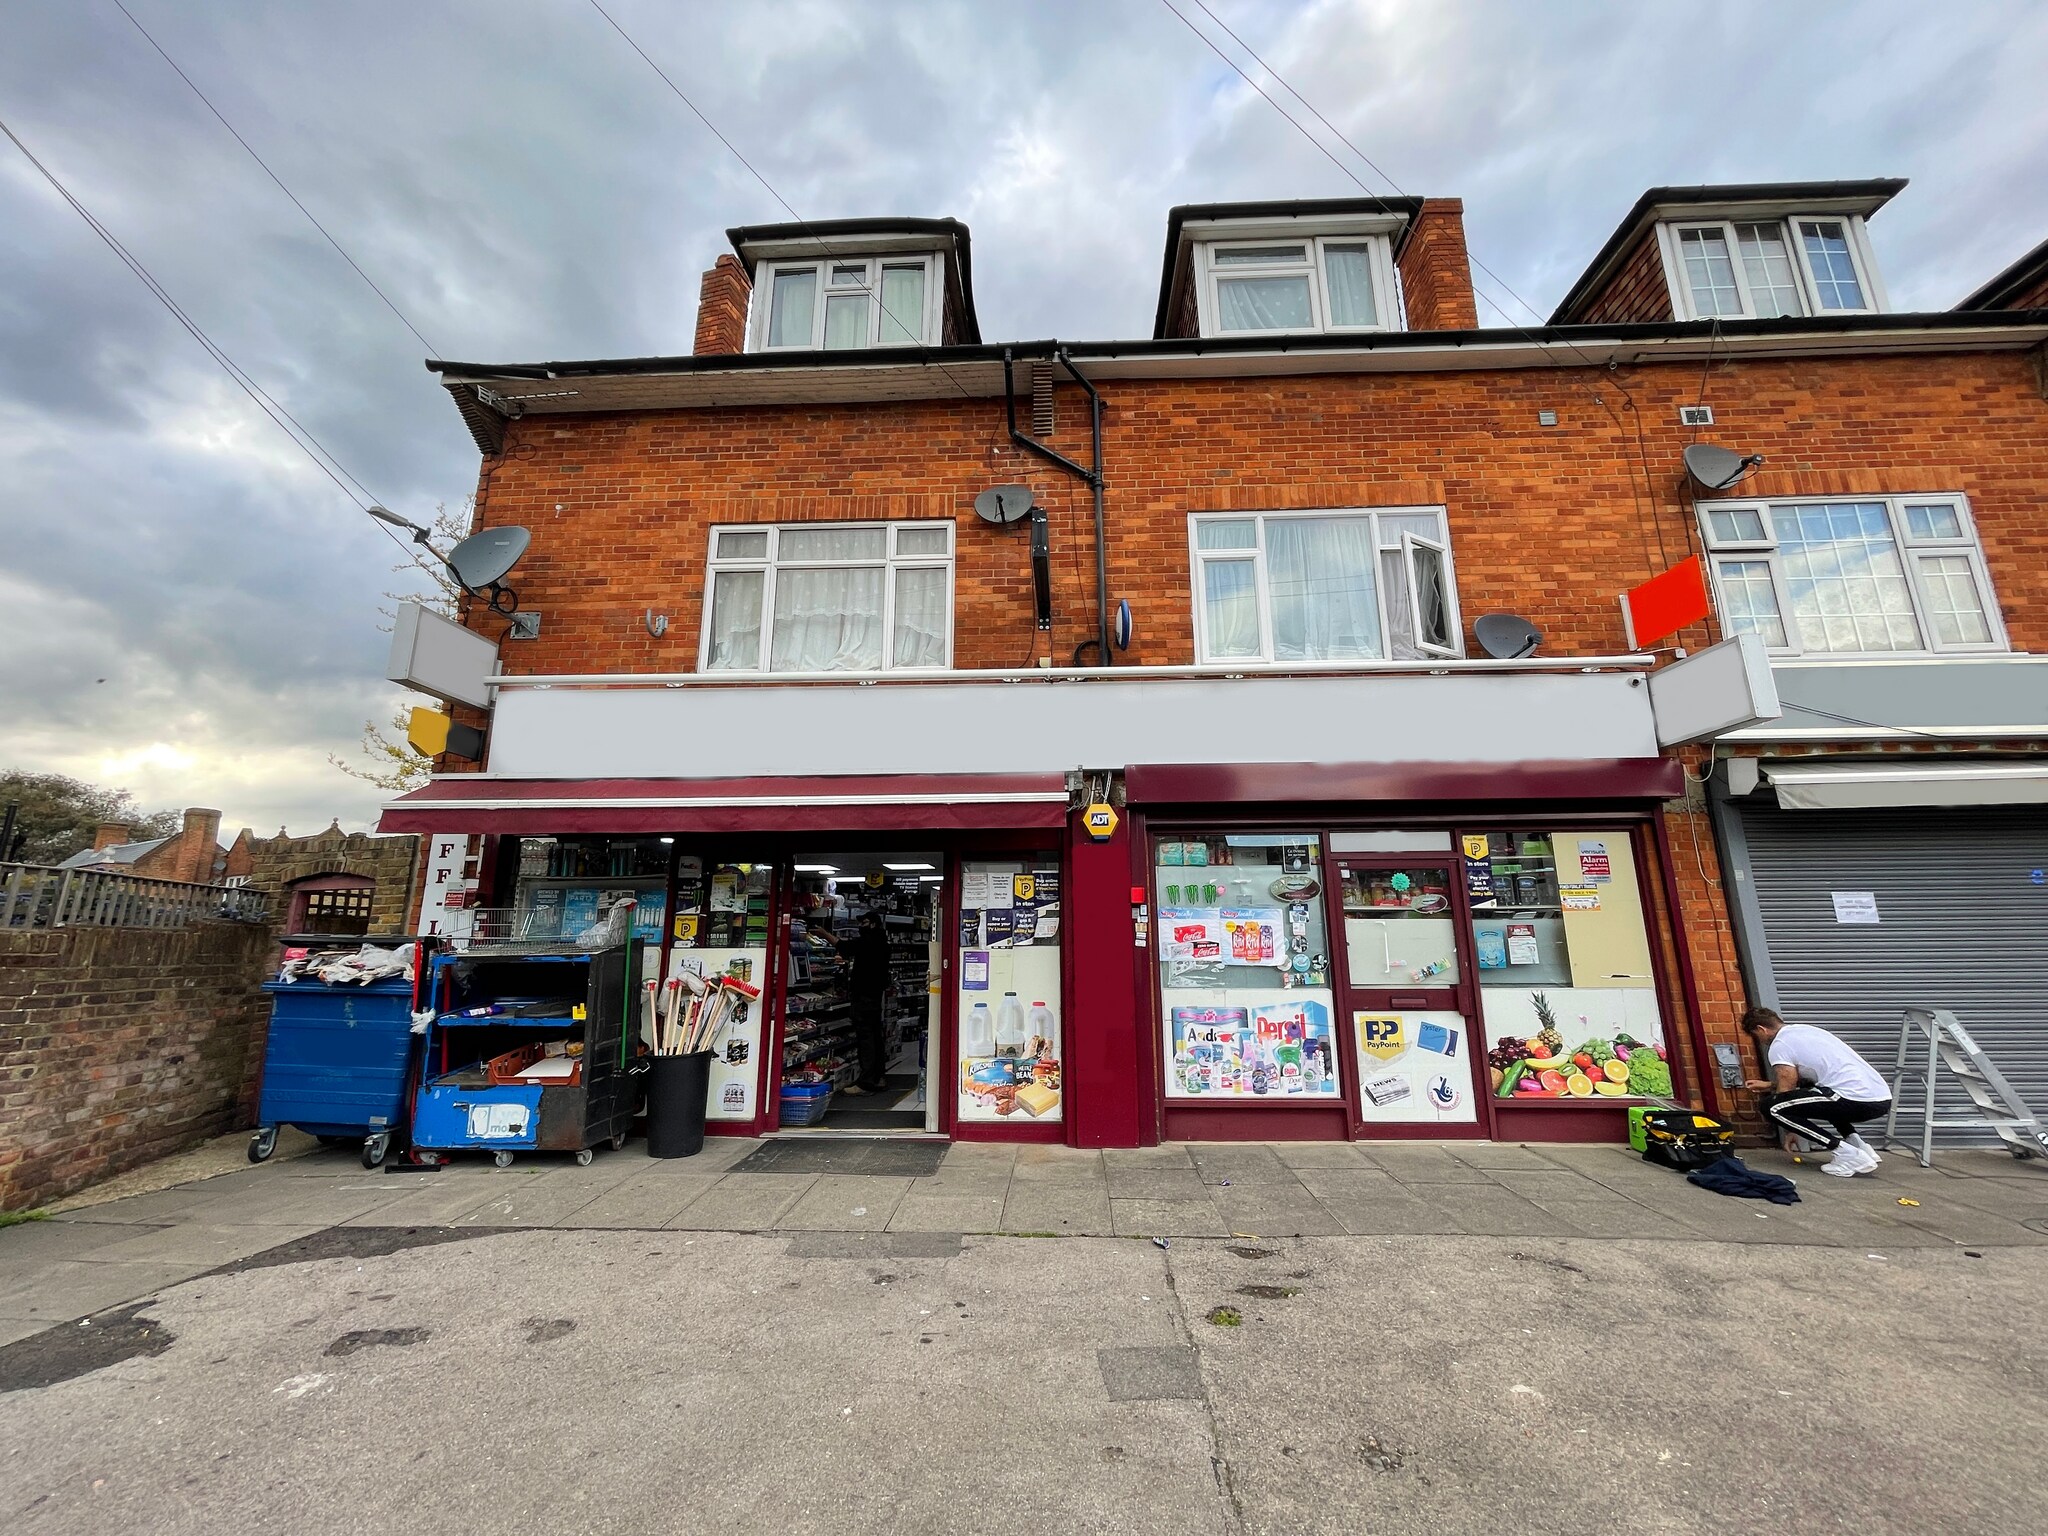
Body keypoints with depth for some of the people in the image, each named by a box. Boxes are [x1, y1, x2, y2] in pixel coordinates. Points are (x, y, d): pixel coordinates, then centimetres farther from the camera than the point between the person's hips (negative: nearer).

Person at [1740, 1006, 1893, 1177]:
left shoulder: (1778, 1046, -3)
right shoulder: (1806, 1029, 23)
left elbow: (1787, 1092, 2)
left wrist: (1790, 1133, 15)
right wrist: (1770, 1085, 49)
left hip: (1859, 1101, -10)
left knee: (1772, 1106, -9)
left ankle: (1847, 1153, -9)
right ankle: (1858, 1144, 18)